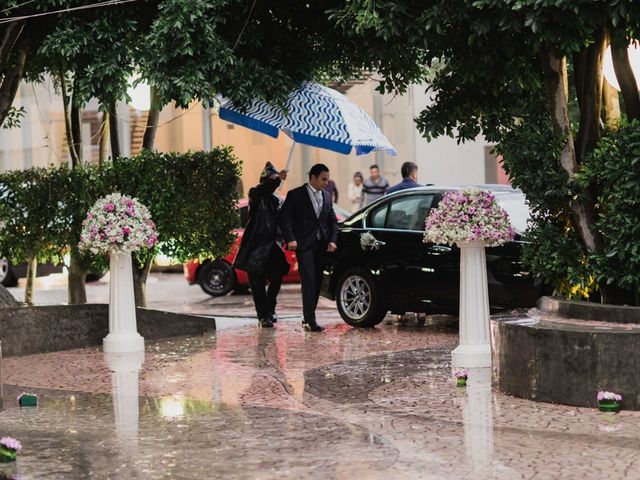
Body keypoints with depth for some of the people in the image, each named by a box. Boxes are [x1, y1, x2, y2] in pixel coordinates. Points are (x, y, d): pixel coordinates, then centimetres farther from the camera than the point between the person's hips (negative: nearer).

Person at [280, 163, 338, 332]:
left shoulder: (327, 196, 15)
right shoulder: (296, 195, -3)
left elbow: (332, 221, 18)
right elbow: (285, 218, -5)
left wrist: (332, 240, 3)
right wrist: (290, 239, -16)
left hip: (322, 245, 6)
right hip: (304, 245, -6)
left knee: (316, 283, 6)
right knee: (309, 281, -12)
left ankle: (308, 317, 16)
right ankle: (310, 320, -14)